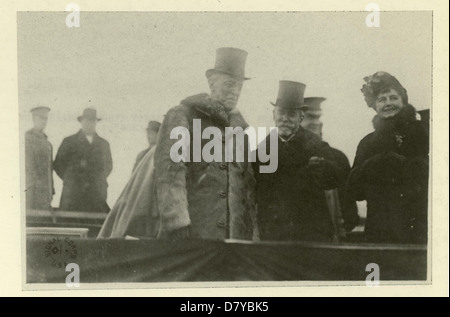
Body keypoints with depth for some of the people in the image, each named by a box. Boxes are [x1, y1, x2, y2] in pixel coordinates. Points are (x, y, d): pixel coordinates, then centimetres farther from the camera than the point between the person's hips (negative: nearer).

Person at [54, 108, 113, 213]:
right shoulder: (69, 142, 7)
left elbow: (108, 165, 26)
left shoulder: (104, 144, 15)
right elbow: (58, 165, 9)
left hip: (98, 195, 2)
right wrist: (70, 181, 3)